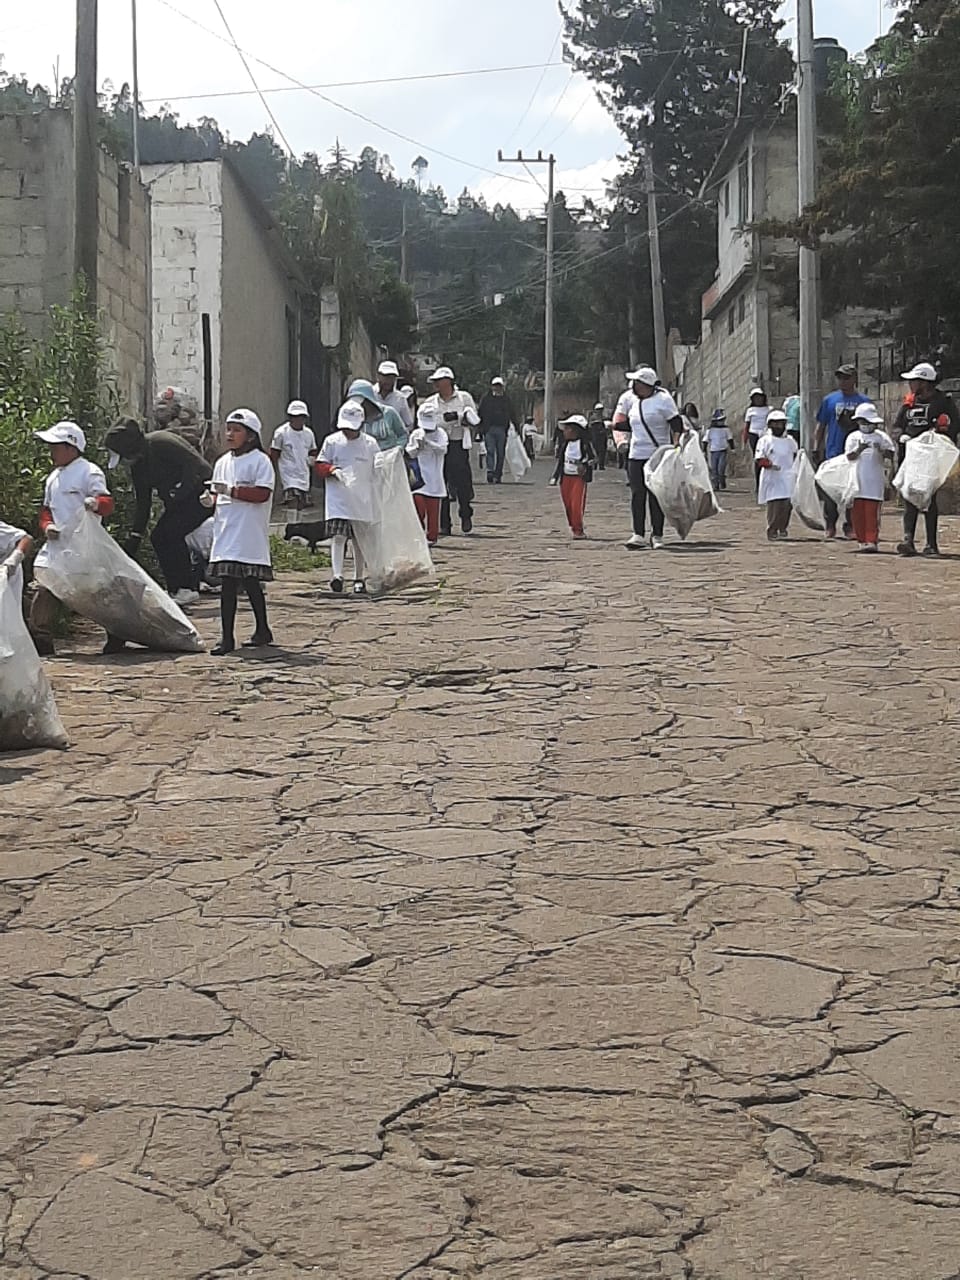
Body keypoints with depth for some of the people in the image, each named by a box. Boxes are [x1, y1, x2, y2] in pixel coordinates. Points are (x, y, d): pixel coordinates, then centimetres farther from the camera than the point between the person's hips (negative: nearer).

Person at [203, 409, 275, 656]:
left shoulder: (259, 460, -4)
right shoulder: (223, 462, 16)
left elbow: (262, 494, -15)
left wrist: (230, 490, -19)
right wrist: (211, 501, 0)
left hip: (250, 535, -6)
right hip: (226, 533, 6)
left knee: (251, 583, -2)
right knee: (227, 584, 2)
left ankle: (262, 630, 10)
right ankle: (226, 637, 5)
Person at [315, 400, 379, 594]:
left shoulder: (370, 443, 2)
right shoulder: (332, 442, 1)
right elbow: (320, 466, 3)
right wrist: (333, 470, -17)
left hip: (362, 499, 2)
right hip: (338, 499, -2)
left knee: (359, 541, 11)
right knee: (338, 536, -15)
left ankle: (359, 579, 22)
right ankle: (337, 575, -22)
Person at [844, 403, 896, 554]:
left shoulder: (881, 436, 7)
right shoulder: (853, 437, 8)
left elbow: (891, 454, 2)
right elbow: (850, 456, -2)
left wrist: (881, 450, -16)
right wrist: (859, 449, -19)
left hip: (875, 480, -2)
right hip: (857, 480, 2)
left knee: (872, 512, -7)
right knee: (858, 511, 1)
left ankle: (872, 540, -7)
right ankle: (862, 540, 9)